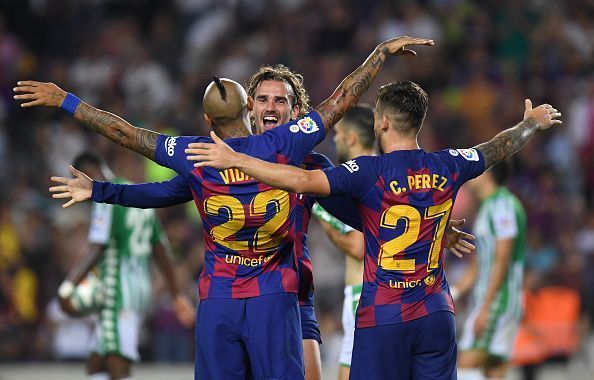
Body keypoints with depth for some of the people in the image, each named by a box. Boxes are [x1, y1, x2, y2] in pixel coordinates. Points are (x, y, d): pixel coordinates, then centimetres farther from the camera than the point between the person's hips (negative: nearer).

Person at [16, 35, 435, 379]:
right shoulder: (283, 146, -5)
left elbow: (125, 132, 2)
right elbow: (342, 99, 3)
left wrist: (63, 99, 12)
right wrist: (384, 50, 12)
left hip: (217, 303, 1)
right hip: (275, 300, -1)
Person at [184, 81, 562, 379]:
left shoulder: (371, 172, -12)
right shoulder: (447, 167, 4)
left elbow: (303, 181, -23)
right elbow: (498, 148, 24)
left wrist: (234, 159, -19)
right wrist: (532, 123, 44)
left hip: (383, 318, -5)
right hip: (436, 316, 5)